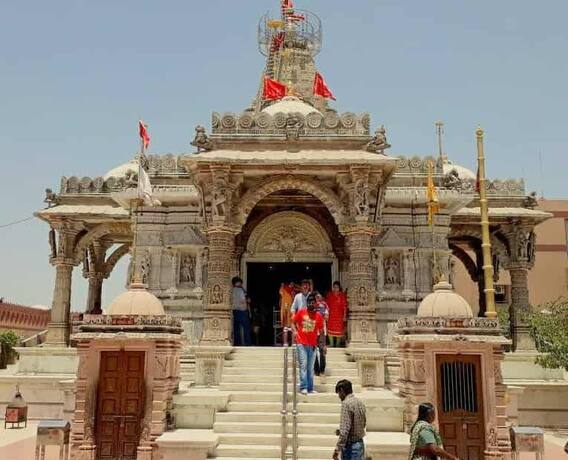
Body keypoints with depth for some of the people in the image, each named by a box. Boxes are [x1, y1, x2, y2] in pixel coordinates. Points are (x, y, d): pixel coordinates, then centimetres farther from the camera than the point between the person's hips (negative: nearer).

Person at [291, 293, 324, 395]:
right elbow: (293, 322, 7)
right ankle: (303, 387, -5)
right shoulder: (301, 312, 0)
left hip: (312, 344, 2)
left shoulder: (319, 316, 3)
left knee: (311, 367, 8)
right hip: (301, 343, -2)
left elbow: (321, 330, 8)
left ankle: (310, 388, 15)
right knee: (303, 365, -8)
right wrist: (294, 331, -11)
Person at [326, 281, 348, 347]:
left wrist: (344, 316, -4)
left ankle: (338, 343, 12)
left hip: (339, 315, -1)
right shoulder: (329, 295, 6)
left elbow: (344, 306, -1)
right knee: (330, 329, 0)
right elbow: (327, 305, 8)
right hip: (331, 315, 1)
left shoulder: (342, 295, 0)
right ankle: (331, 343, 8)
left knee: (339, 329, 1)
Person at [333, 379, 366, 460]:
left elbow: (345, 429, -24)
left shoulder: (346, 404, -18)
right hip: (360, 443, 8)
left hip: (350, 446, -8)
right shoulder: (360, 403, 8)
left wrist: (337, 449, -20)